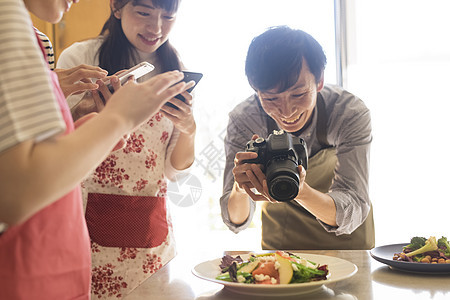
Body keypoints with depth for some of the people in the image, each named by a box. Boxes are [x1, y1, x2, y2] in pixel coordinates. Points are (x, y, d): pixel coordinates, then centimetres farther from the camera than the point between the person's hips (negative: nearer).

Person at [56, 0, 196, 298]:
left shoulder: (175, 71, 8)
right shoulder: (81, 58, -3)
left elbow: (175, 169, 7)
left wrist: (189, 130, -12)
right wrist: (97, 111, -20)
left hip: (152, 225, 4)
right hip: (91, 221, -3)